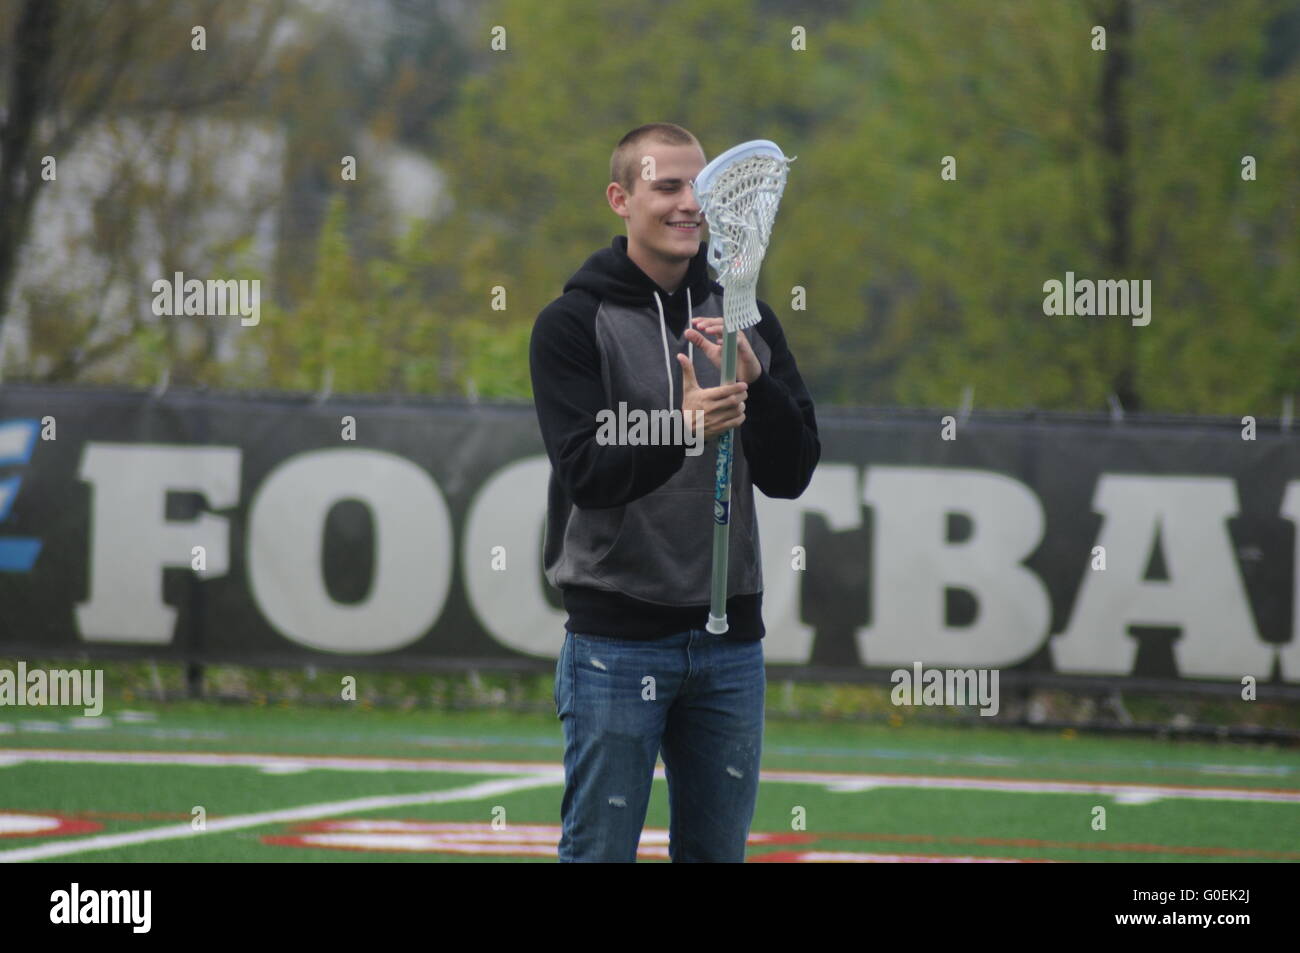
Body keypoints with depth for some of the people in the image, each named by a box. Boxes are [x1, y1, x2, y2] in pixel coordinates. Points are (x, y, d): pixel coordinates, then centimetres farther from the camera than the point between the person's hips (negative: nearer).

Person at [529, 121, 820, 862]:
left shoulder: (743, 320, 9)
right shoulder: (575, 323, -3)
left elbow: (791, 475, 2)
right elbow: (588, 473, -15)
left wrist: (754, 382, -15)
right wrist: (680, 429, -32)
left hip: (728, 638, 4)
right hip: (617, 636, -4)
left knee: (718, 849, 8)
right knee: (601, 848, -4)